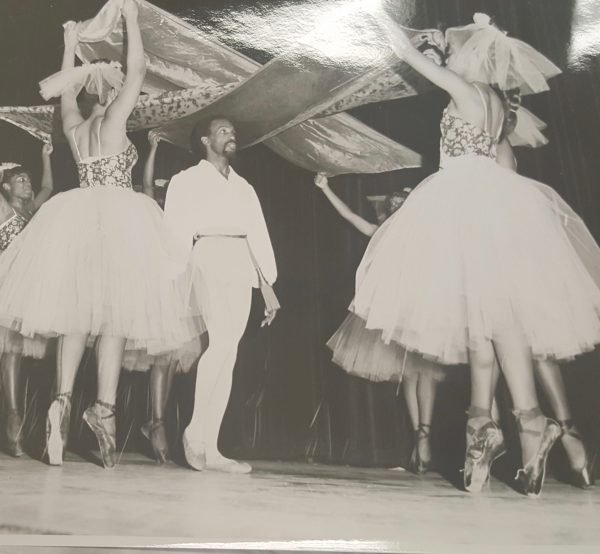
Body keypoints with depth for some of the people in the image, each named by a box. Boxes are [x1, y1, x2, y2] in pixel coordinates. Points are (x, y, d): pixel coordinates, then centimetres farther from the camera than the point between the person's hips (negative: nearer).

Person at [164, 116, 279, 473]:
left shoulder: (244, 187, 25)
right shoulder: (187, 180, 12)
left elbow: (258, 235, 19)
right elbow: (176, 231, 1)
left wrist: (269, 287, 10)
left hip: (241, 267, 5)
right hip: (206, 259, -4)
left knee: (227, 354, -1)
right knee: (220, 343, -22)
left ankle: (210, 448, 0)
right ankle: (196, 431, -11)